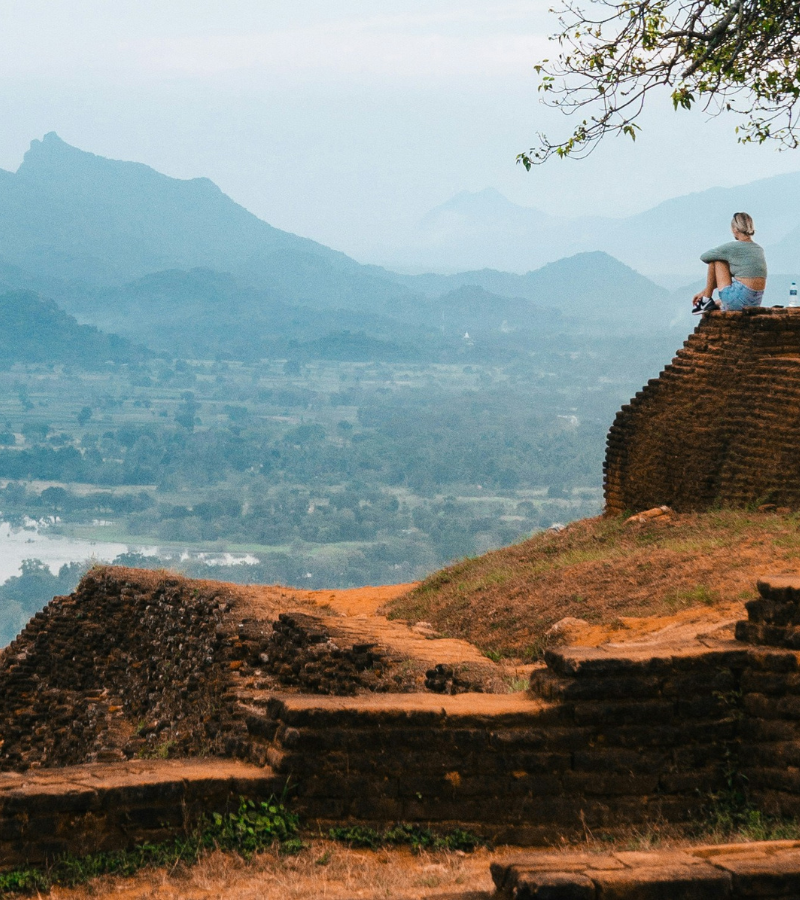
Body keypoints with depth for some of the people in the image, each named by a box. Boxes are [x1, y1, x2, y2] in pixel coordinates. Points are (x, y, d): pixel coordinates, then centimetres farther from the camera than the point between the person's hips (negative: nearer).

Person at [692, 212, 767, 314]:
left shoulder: (733, 247, -10)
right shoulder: (759, 249, 13)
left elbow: (704, 257, 2)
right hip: (756, 302, 8)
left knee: (715, 259, 9)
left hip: (738, 300, -8)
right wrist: (705, 290, 23)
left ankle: (707, 300, 13)